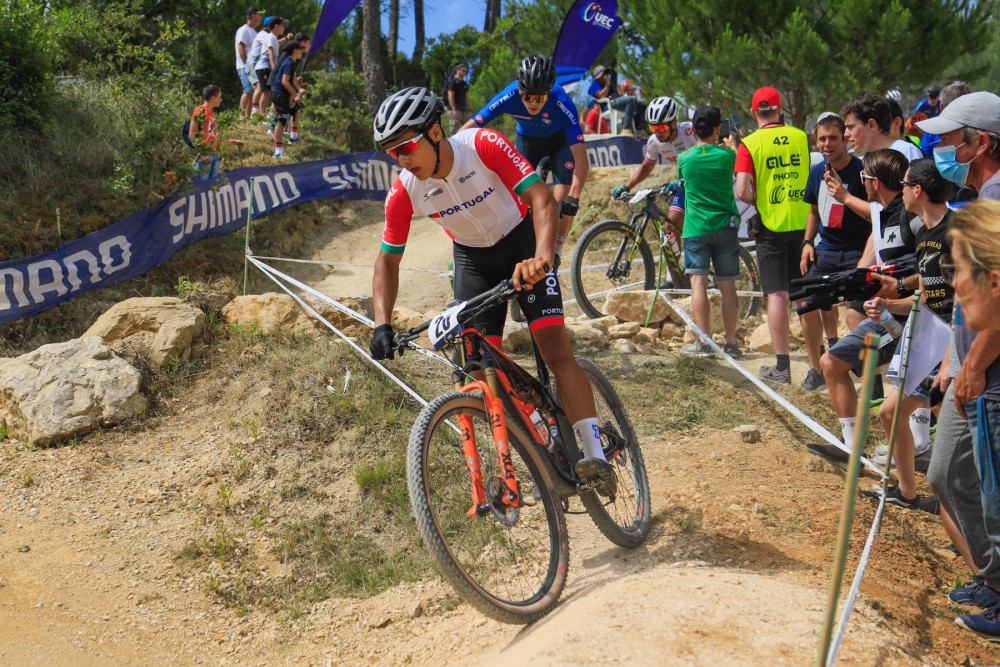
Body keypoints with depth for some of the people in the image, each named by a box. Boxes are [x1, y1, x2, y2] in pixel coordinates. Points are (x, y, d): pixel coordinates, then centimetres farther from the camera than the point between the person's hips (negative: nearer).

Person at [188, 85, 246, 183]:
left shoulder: (212, 113, 20)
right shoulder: (200, 111, -4)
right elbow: (191, 135, -9)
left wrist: (233, 141, 25)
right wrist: (202, 153, -17)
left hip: (214, 155, 8)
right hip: (205, 155, -8)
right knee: (202, 183, -11)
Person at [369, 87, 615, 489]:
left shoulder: (484, 146, -30)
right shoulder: (404, 193, -20)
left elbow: (542, 200, -34)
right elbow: (388, 260, -8)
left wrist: (541, 257, -52)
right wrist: (382, 324, -21)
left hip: (521, 242, -3)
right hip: (472, 259, 3)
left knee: (555, 347, -17)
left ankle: (596, 455, -15)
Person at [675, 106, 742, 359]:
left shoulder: (684, 158, -2)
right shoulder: (727, 155, -2)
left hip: (696, 228, -1)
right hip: (725, 226, 1)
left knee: (698, 283, -2)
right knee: (727, 286, 5)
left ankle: (703, 342, -8)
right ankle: (731, 343, 7)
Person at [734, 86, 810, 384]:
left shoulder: (750, 144, -8)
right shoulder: (801, 136, 2)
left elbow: (742, 191, -16)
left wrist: (756, 200, 4)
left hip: (772, 225, -3)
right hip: (803, 223, 3)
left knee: (777, 295, 0)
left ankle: (782, 366, 0)